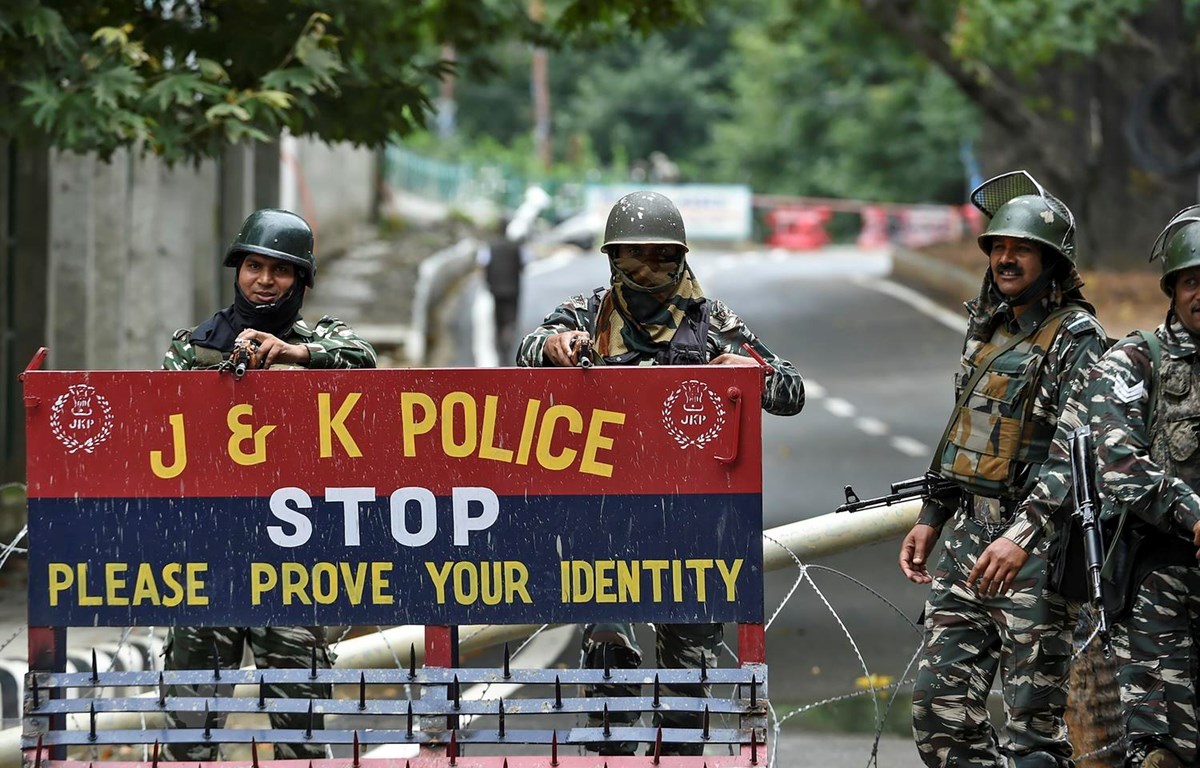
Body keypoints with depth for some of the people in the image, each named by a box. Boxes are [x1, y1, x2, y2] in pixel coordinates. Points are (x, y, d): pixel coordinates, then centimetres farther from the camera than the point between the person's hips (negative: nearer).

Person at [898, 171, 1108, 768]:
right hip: (972, 533, 8)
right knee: (939, 703, 6)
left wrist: (1024, 537, -30)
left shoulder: (1076, 340, -10)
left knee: (1034, 720, -6)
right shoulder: (988, 327, 15)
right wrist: (931, 518, 22)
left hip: (1037, 546, -8)